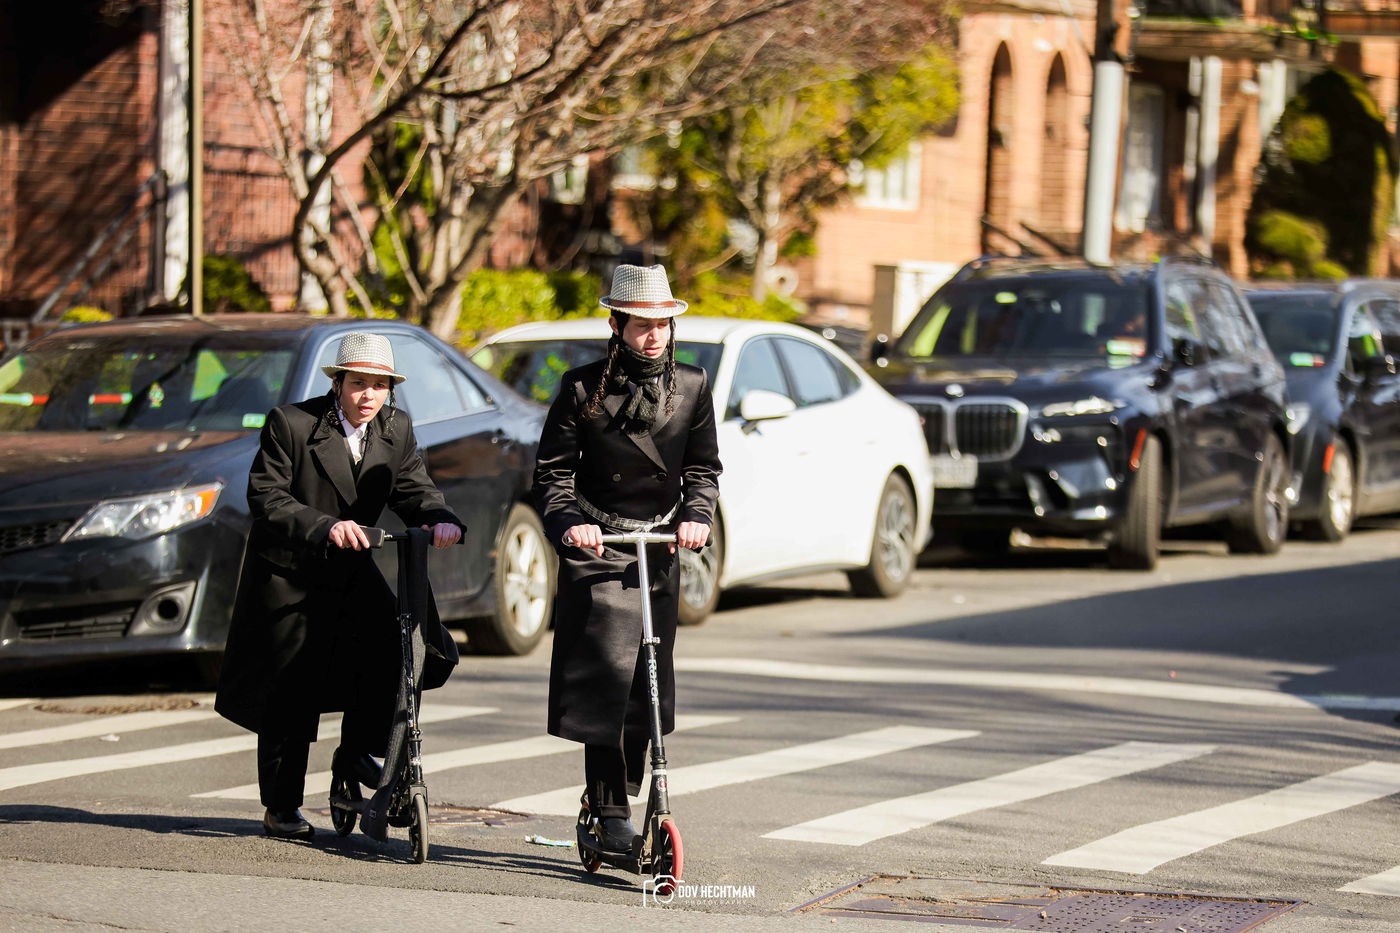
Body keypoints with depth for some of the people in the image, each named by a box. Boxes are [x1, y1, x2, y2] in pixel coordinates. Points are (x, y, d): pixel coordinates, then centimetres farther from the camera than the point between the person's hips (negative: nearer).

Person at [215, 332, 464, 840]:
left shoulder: (396, 429, -1)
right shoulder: (291, 424, -17)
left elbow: (413, 490, -4)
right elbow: (266, 496, -21)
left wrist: (441, 519, -27)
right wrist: (325, 527, -35)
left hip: (352, 571, 4)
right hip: (289, 575, -4)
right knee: (293, 694, 0)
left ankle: (357, 750, 4)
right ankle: (281, 809, 14)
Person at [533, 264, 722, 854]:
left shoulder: (691, 387, 8)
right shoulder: (583, 389, 0)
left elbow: (702, 469, 9)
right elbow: (552, 472, 1)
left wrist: (696, 516, -11)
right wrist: (568, 522, -18)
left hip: (661, 551, 4)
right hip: (597, 550, -4)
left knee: (648, 688, 4)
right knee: (606, 677, -14)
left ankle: (616, 799, 18)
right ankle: (611, 813, -12)